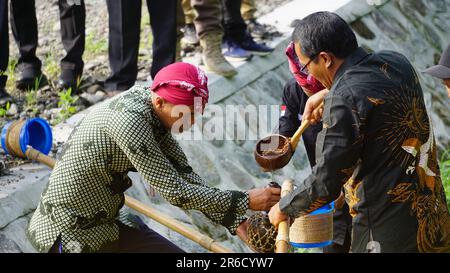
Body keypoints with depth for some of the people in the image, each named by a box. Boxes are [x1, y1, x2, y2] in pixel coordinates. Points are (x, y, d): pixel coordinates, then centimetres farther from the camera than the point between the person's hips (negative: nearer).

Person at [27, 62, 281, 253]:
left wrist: (235, 221, -5)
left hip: (101, 223, 9)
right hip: (65, 233, -9)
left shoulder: (152, 110, -2)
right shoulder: (129, 120, -28)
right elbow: (175, 191, -26)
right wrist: (244, 202, -21)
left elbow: (185, 174, 1)